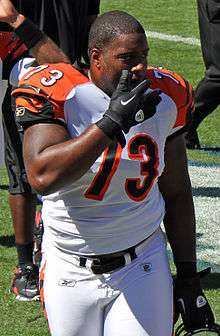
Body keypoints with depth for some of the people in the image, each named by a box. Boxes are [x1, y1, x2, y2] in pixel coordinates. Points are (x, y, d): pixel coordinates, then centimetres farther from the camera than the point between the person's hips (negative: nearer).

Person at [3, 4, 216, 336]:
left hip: (142, 268, 2)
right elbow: (43, 177, -32)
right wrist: (112, 121, -33)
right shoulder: (59, 95, -15)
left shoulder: (164, 100, -1)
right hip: (70, 269, -2)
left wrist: (188, 276, 11)